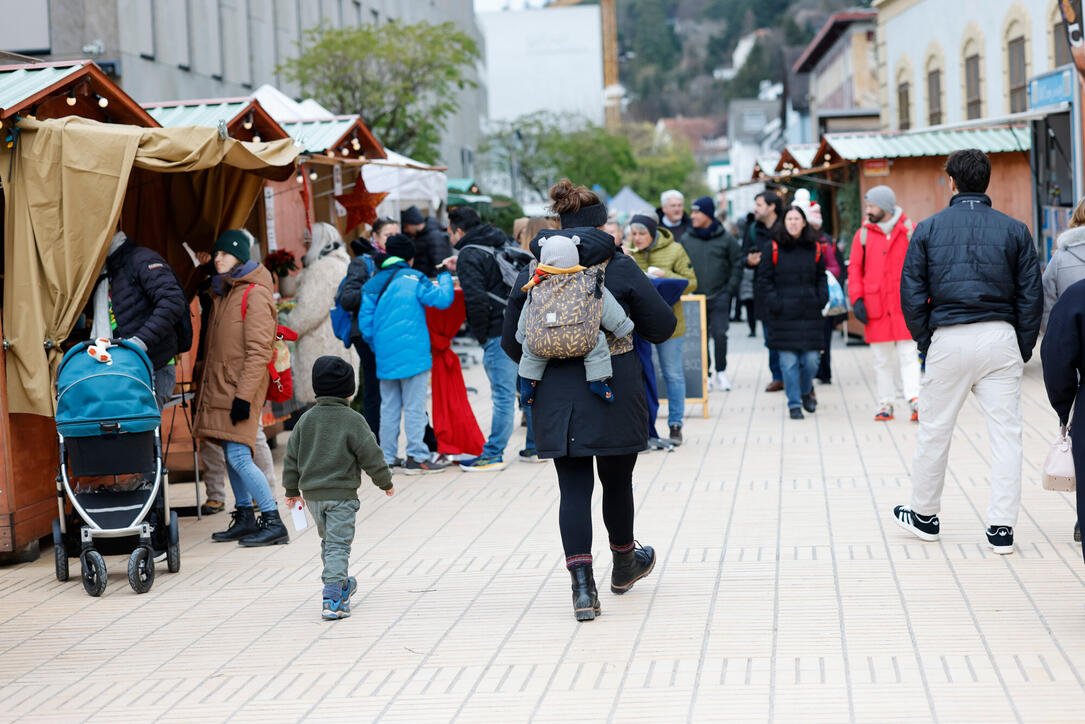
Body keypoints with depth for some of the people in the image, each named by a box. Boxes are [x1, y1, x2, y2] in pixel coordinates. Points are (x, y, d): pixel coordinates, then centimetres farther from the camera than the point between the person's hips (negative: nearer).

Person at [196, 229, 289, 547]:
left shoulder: (254, 294, -11)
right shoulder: (222, 293, 16)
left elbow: (258, 351, -17)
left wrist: (244, 394, -21)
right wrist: (203, 389, 20)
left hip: (241, 388, -9)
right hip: (220, 386, 9)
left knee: (239, 457, -13)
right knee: (231, 456, 12)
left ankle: (273, 522, -9)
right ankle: (244, 518, 20)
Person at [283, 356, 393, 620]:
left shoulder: (306, 419, 4)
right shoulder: (352, 420, -11)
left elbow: (292, 457, 9)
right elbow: (371, 455, -7)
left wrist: (292, 490, 20)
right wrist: (386, 483, 8)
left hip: (312, 494, 5)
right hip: (342, 494, -5)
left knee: (327, 541, 22)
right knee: (338, 545, -6)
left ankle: (342, 585, 39)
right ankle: (332, 601, -16)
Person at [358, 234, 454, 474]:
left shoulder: (373, 284, 9)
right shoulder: (413, 279, -5)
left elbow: (365, 322, 8)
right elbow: (442, 299, -9)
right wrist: (445, 276, 8)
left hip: (385, 357, 5)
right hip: (412, 353, -5)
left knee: (389, 407, 11)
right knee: (414, 406, -1)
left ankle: (386, 458, 13)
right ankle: (416, 457, -1)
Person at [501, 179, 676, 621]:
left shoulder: (533, 274, 4)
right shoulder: (620, 268, -5)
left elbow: (512, 343, 7)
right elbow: (662, 327, -2)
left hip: (557, 399, 2)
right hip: (614, 395, -2)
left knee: (573, 489, 4)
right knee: (616, 481, 16)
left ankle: (582, 584, -8)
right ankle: (624, 565, 37)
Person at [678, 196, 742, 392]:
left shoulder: (725, 238, 1)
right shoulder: (685, 239, 6)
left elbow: (737, 265, 5)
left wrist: (730, 290, -3)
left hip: (719, 297, -2)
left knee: (719, 334, -8)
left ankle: (721, 372, 7)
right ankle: (705, 375, 11)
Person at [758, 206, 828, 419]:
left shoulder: (814, 249, 10)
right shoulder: (773, 249, 2)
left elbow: (821, 277, 18)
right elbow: (764, 280, 2)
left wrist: (822, 298, 2)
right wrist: (773, 302, -9)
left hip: (809, 313, 2)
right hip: (783, 315, -2)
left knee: (811, 359, 0)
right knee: (789, 361, -3)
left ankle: (806, 390, 29)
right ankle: (794, 404, 8)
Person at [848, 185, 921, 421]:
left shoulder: (909, 231, 3)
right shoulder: (863, 235, 7)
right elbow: (855, 269, 7)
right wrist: (856, 299, -4)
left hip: (905, 306, -2)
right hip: (875, 309, 2)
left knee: (908, 355, -5)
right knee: (882, 359, 6)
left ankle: (914, 400, -8)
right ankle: (885, 404, 13)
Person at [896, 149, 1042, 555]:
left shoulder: (929, 229, 1)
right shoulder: (1014, 230, 3)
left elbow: (912, 294, 0)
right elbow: (1032, 296, 2)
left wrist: (925, 341, 10)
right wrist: (1023, 349, 9)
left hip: (948, 339, 0)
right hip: (999, 339, 0)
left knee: (934, 431, 12)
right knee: (1006, 433, 4)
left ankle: (924, 515, 26)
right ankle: (1002, 527, 2)